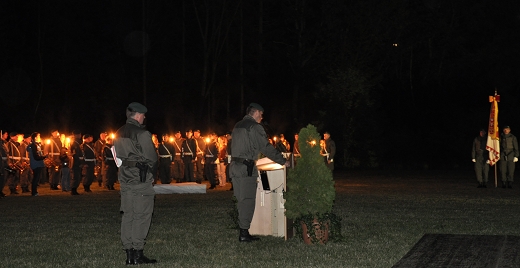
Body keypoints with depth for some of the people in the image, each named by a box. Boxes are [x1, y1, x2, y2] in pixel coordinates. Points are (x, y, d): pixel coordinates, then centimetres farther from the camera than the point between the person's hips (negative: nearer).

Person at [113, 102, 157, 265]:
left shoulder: (119, 134, 11)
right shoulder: (142, 134, -13)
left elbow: (118, 156, 13)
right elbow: (152, 158, -12)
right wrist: (149, 166, 7)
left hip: (124, 178, 7)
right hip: (141, 179, -7)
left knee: (128, 215, 9)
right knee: (142, 216, -3)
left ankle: (129, 255, 10)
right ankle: (138, 254, -4)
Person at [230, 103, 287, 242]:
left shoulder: (237, 126, 18)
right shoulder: (255, 127, -8)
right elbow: (266, 147, -10)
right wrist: (283, 161, -4)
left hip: (234, 166, 8)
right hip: (247, 168, -8)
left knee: (241, 200, 11)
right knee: (248, 200, -5)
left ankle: (242, 231, 13)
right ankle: (244, 233, -6)